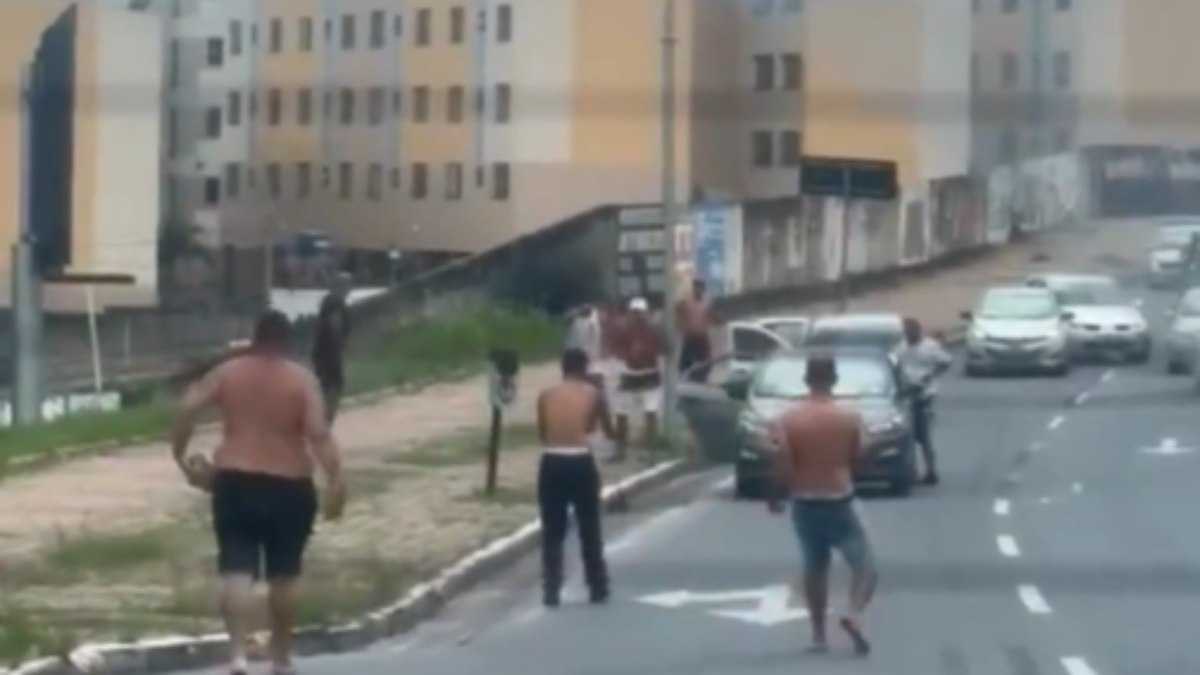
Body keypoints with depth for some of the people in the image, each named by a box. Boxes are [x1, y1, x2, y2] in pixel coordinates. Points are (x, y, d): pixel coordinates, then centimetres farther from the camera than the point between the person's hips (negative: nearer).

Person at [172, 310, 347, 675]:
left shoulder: (227, 373, 4)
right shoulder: (301, 379, -2)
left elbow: (188, 409, -6)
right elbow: (318, 432, -14)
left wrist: (182, 458, 3)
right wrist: (336, 479, -16)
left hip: (235, 482, 1)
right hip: (289, 487, -1)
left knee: (237, 572, -1)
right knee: (283, 576, 13)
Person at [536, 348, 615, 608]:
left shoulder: (546, 395, 6)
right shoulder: (593, 394, 4)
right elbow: (608, 430, 18)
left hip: (552, 463, 1)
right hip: (580, 463, -1)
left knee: (552, 533, 9)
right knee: (590, 530, 13)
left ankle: (551, 591, 4)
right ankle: (597, 588, 19)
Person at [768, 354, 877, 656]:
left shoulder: (789, 419, -8)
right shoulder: (850, 418, -9)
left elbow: (784, 467, -9)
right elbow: (858, 459, 1)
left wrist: (776, 497, 7)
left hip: (805, 503, 2)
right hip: (839, 501, -2)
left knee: (815, 568, 17)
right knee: (865, 564, 5)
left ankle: (818, 634, 20)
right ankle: (854, 614, -20)